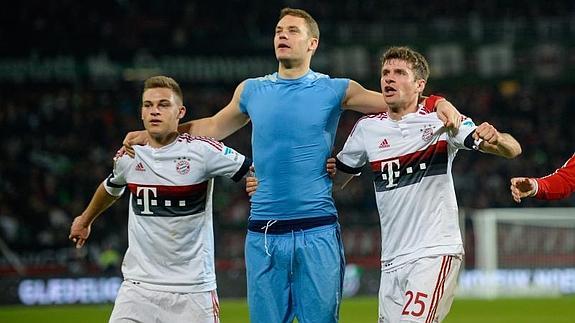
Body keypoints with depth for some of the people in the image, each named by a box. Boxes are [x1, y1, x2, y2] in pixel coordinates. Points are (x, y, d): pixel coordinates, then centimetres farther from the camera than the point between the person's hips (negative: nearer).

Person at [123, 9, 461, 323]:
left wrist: (439, 104, -16)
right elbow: (215, 127, 27)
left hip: (317, 231, -3)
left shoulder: (335, 90, 2)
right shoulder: (252, 90, 12)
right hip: (263, 232, 3)